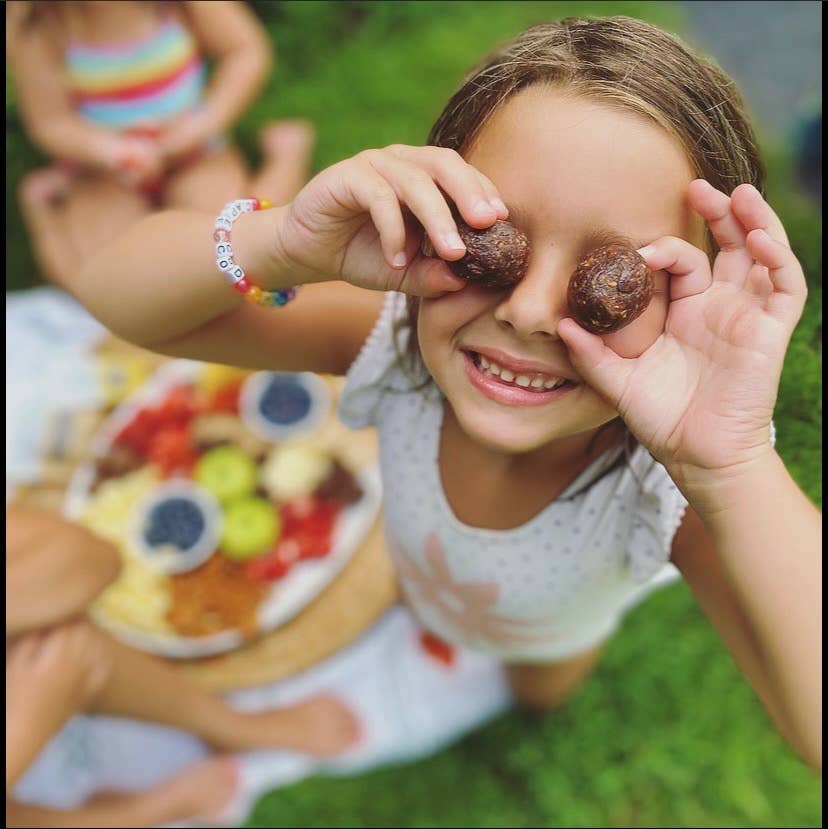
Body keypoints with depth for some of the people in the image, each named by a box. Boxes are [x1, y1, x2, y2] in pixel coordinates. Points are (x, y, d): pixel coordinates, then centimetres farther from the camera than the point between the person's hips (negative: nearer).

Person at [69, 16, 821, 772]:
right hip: (422, 588, 0)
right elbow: (106, 294, -36)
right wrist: (280, 247, -56)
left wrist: (733, 467, -68)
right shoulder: (388, 331, -40)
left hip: (564, 631, 1)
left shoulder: (682, 488, -45)